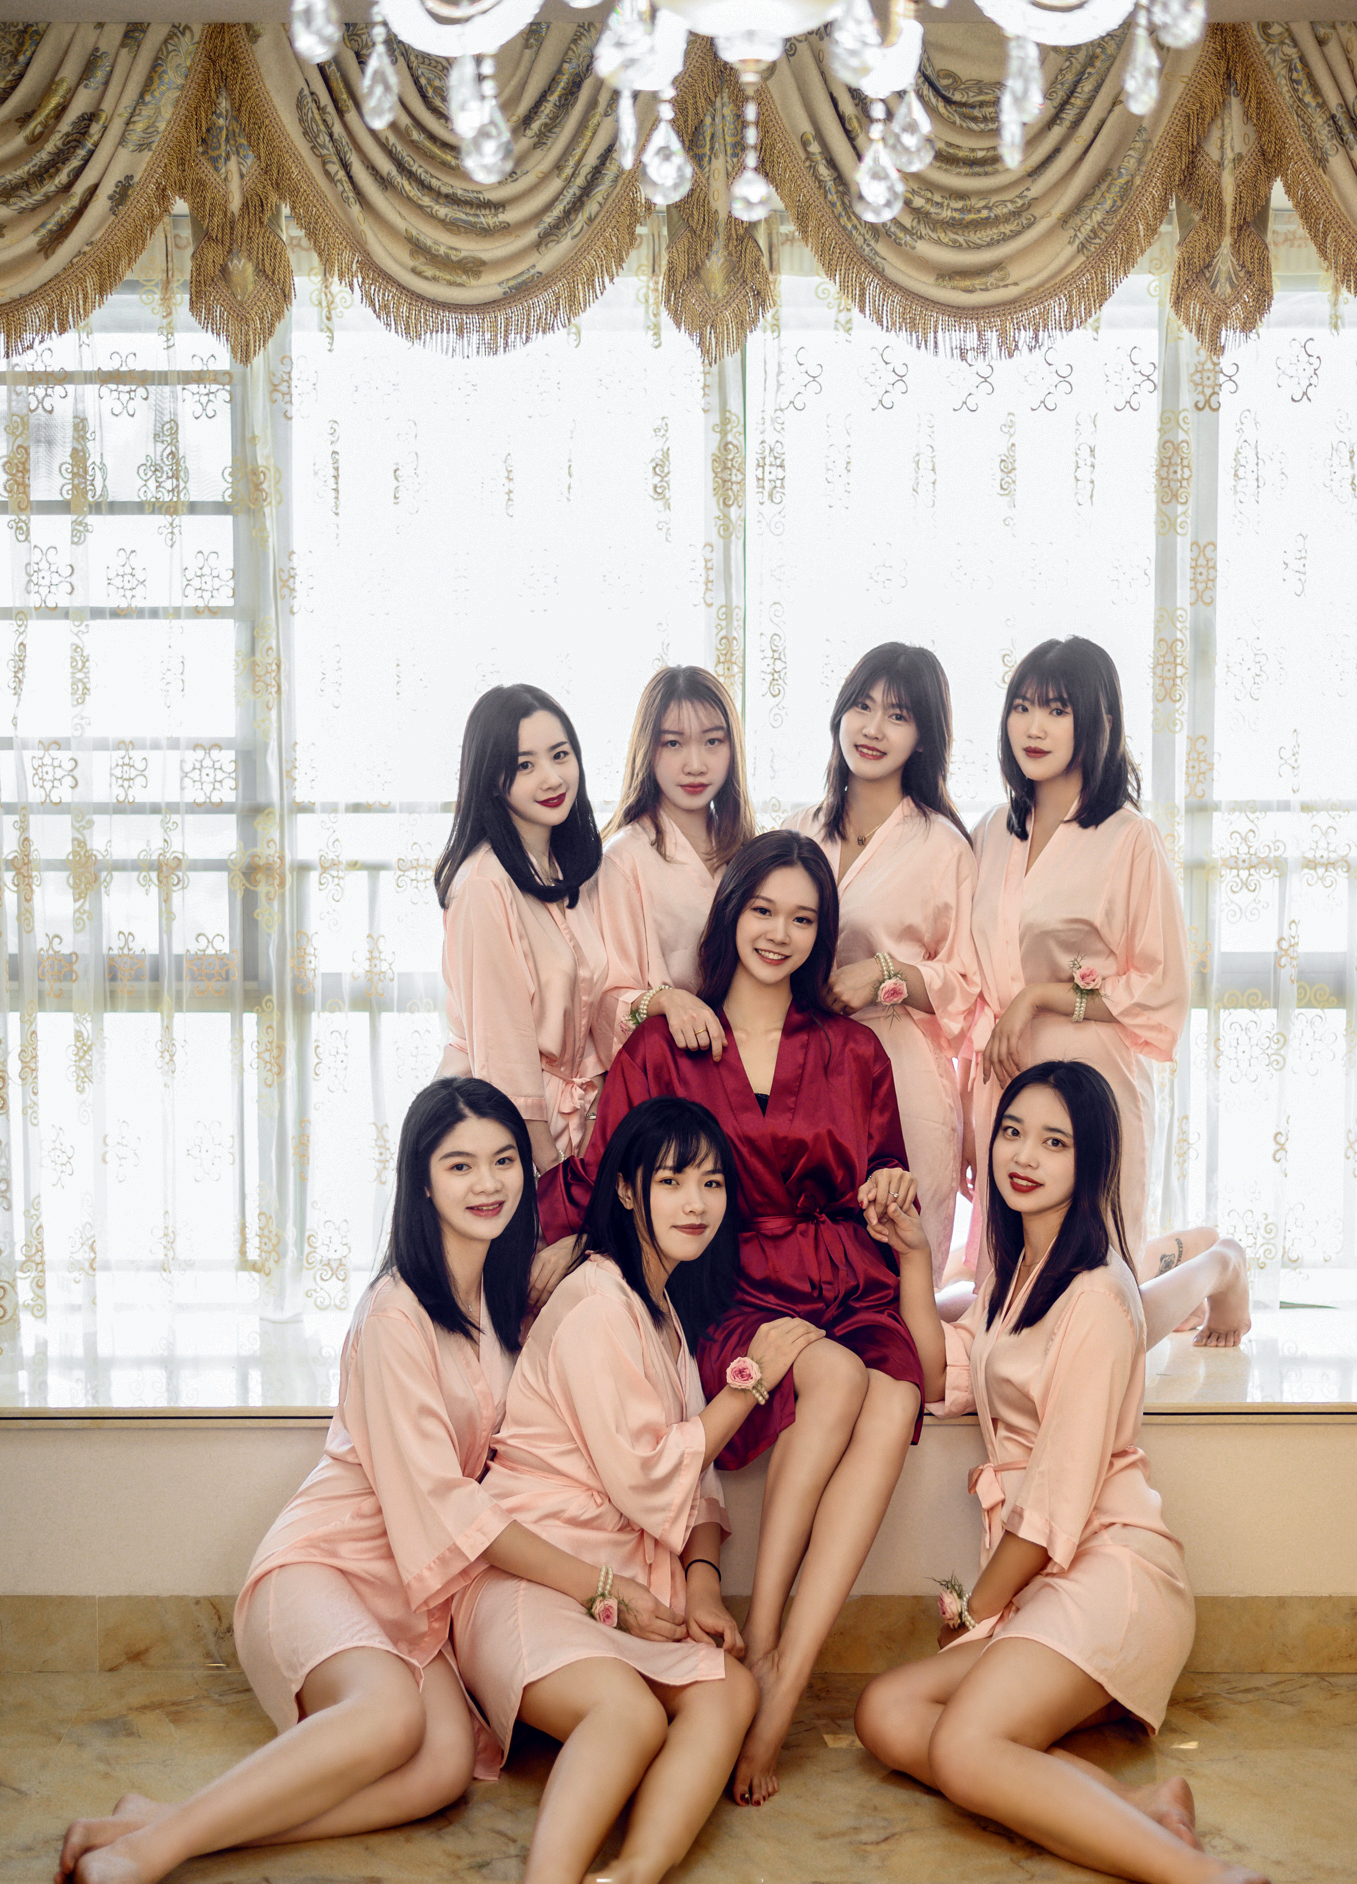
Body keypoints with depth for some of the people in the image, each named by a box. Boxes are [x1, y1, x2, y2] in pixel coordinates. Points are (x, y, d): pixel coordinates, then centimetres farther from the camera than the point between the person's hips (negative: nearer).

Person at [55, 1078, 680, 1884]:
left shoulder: (504, 1299, 10)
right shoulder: (396, 1312, -13)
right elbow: (441, 1499, -16)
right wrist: (601, 1586, -14)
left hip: (416, 1590, 7)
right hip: (324, 1565, -6)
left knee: (448, 1764, -25)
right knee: (392, 1712, -38)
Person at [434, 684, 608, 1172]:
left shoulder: (572, 868, 6)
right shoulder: (483, 882, -19)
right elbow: (500, 1037, -18)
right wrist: (543, 1153, -16)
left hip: (576, 1107, 7)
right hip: (502, 1103, -7)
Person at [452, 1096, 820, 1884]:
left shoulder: (665, 1304, 17)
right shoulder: (598, 1307, -12)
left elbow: (692, 1468, 17)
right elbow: (648, 1477, -12)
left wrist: (703, 1579, -1)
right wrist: (752, 1377, -6)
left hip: (630, 1580, 8)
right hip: (535, 1575, -8)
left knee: (730, 1690, -21)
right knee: (632, 1710, -34)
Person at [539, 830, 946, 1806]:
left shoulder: (853, 1051, 17)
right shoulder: (663, 1046, 11)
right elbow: (600, 1175, 7)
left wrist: (893, 1191, -4)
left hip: (848, 1286, 2)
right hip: (730, 1296, -2)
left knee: (896, 1396, -31)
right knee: (836, 1374, -33)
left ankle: (782, 1686, -32)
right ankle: (759, 1639, -21)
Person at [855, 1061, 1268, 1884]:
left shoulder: (1095, 1296, -15)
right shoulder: (1016, 1272, 15)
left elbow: (1063, 1490, -15)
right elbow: (942, 1380, 10)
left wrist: (975, 1606, -3)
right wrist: (912, 1259, 5)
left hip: (1109, 1571, -9)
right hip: (1040, 1577, 9)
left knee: (963, 1753, -26)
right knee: (887, 1717, -8)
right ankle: (1139, 1808, -14)